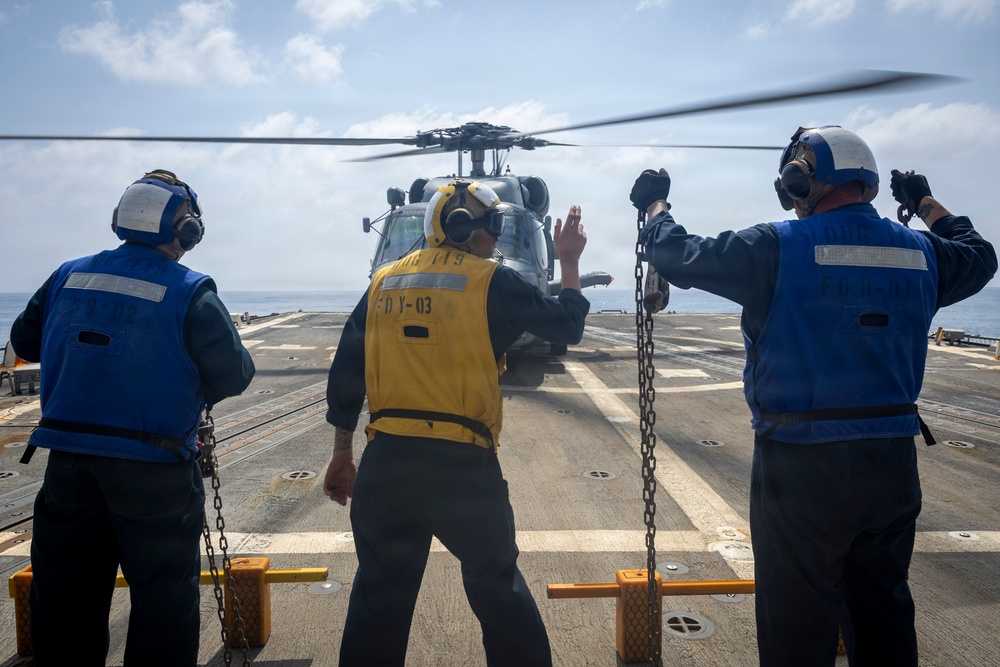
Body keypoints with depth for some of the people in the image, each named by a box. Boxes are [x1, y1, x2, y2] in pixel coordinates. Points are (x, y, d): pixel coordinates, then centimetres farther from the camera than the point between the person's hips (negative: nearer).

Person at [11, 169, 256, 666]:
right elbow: (234, 375, -11)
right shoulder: (190, 292, -11)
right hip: (153, 471, -5)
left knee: (65, 595, 18)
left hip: (68, 465, 5)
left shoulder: (69, 276, 5)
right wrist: (196, 387, 9)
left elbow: (24, 341, 16)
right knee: (163, 598, 10)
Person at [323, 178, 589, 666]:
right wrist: (570, 262, 17)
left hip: (386, 462, 4)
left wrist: (341, 453, 17)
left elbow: (345, 373, 9)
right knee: (498, 589, 16)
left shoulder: (384, 282, 8)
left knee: (379, 594, 17)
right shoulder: (491, 282, -6)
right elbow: (566, 325, 3)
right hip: (464, 465, -3)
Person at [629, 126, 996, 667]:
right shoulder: (920, 253, 3)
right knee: (884, 620, 21)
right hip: (892, 461, 6)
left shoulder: (779, 247, -14)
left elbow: (678, 257, -7)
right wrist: (926, 203, 40)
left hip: (802, 464, -5)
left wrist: (655, 205, 13)